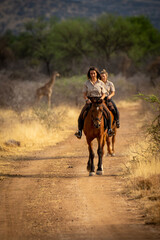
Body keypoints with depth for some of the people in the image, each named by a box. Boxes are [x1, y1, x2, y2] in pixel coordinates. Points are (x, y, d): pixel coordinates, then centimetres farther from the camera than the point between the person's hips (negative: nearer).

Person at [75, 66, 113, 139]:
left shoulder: (101, 83, 4)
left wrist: (101, 98, -13)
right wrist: (87, 99, -13)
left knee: (108, 113, -23)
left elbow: (104, 94, 8)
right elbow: (84, 94, 7)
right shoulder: (87, 83, 5)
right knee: (81, 115, -21)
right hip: (89, 101, 0)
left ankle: (109, 129, -12)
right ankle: (79, 131, -11)